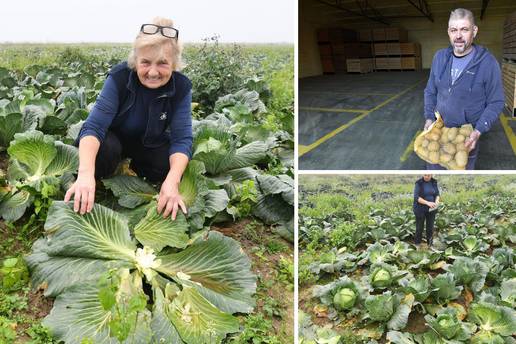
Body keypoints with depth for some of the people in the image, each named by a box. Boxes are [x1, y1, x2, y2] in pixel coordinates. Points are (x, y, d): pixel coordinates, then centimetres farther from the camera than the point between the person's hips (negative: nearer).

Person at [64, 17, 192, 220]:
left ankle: (136, 167, 9)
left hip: (150, 143, 2)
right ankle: (93, 190, -3)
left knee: (171, 169, -25)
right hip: (114, 137, -2)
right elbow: (94, 125, -36)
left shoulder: (181, 87, -23)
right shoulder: (119, 78, -28)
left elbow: (182, 138, -28)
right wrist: (85, 173, -55)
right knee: (105, 149, -35)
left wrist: (172, 182, -47)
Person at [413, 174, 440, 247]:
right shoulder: (419, 183, -13)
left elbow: (437, 194, 5)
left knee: (430, 228, 8)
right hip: (420, 209, -3)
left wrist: (437, 201, -17)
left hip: (431, 209, 3)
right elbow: (416, 197, -19)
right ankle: (417, 246, 19)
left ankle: (430, 245, 21)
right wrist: (427, 203, -31)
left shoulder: (434, 182, 0)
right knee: (419, 228, 5)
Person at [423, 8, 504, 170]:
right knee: (433, 167, 15)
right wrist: (429, 117, -4)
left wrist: (478, 131, -21)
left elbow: (495, 102, -9)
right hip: (439, 127, 4)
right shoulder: (439, 57, -1)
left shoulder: (488, 62, -15)